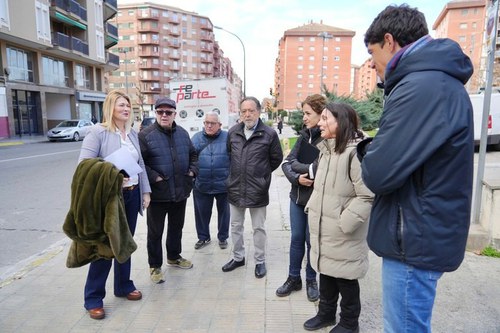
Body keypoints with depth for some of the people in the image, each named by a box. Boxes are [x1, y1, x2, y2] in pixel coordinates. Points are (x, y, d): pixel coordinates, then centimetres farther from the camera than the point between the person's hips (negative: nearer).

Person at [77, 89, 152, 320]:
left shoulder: (132, 133, 9)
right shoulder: (98, 132, -10)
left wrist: (145, 191, 9)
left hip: (132, 194, 6)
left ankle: (123, 286, 34)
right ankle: (93, 298, 18)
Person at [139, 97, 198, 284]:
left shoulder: (183, 133, 7)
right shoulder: (146, 135, -12)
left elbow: (193, 154, 18)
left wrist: (192, 170, 3)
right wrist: (153, 177, -21)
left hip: (181, 191, 6)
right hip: (158, 193, -5)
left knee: (177, 227, 21)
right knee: (155, 232, 8)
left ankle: (174, 257, 42)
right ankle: (155, 266, 25)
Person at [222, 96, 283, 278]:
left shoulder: (269, 134, -10)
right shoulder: (233, 132, 2)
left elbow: (276, 159, 1)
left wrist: (262, 174, 6)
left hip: (257, 190, -4)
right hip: (235, 188, 4)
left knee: (259, 228, 10)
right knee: (235, 226, 17)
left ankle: (260, 261, 27)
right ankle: (238, 257, 35)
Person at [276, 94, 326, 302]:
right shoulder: (304, 135, 6)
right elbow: (287, 163, 1)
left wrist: (297, 164, -11)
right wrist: (297, 177, -17)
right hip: (297, 196, 5)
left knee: (311, 240, 10)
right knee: (296, 238, 15)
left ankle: (311, 280, 30)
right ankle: (293, 278, 31)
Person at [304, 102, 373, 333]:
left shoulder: (356, 151, -20)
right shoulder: (325, 149, 11)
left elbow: (367, 195, -22)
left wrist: (344, 223, -20)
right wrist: (312, 209, 11)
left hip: (342, 233, -8)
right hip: (321, 228, 8)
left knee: (345, 277, 9)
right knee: (325, 271, 21)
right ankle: (326, 313, 41)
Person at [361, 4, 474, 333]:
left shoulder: (422, 87, -22)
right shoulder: (440, 81, 12)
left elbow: (379, 173, -25)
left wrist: (369, 152, -5)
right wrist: (375, 147, 0)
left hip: (415, 240, -10)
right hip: (423, 234, 10)